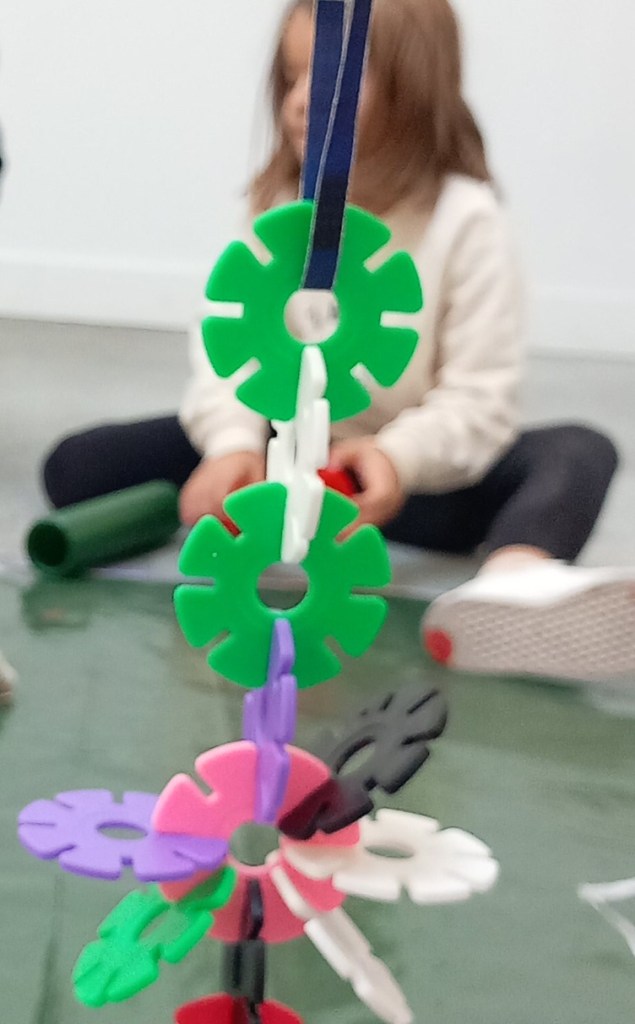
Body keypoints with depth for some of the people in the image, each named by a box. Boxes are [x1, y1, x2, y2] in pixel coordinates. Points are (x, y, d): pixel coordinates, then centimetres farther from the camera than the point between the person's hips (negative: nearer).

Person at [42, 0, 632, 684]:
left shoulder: (462, 218, -10)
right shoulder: (276, 207, 0)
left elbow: (482, 396, -15)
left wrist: (400, 456, -34)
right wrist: (233, 441, -29)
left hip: (412, 475, -3)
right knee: (76, 466, -10)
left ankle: (515, 575, -64)